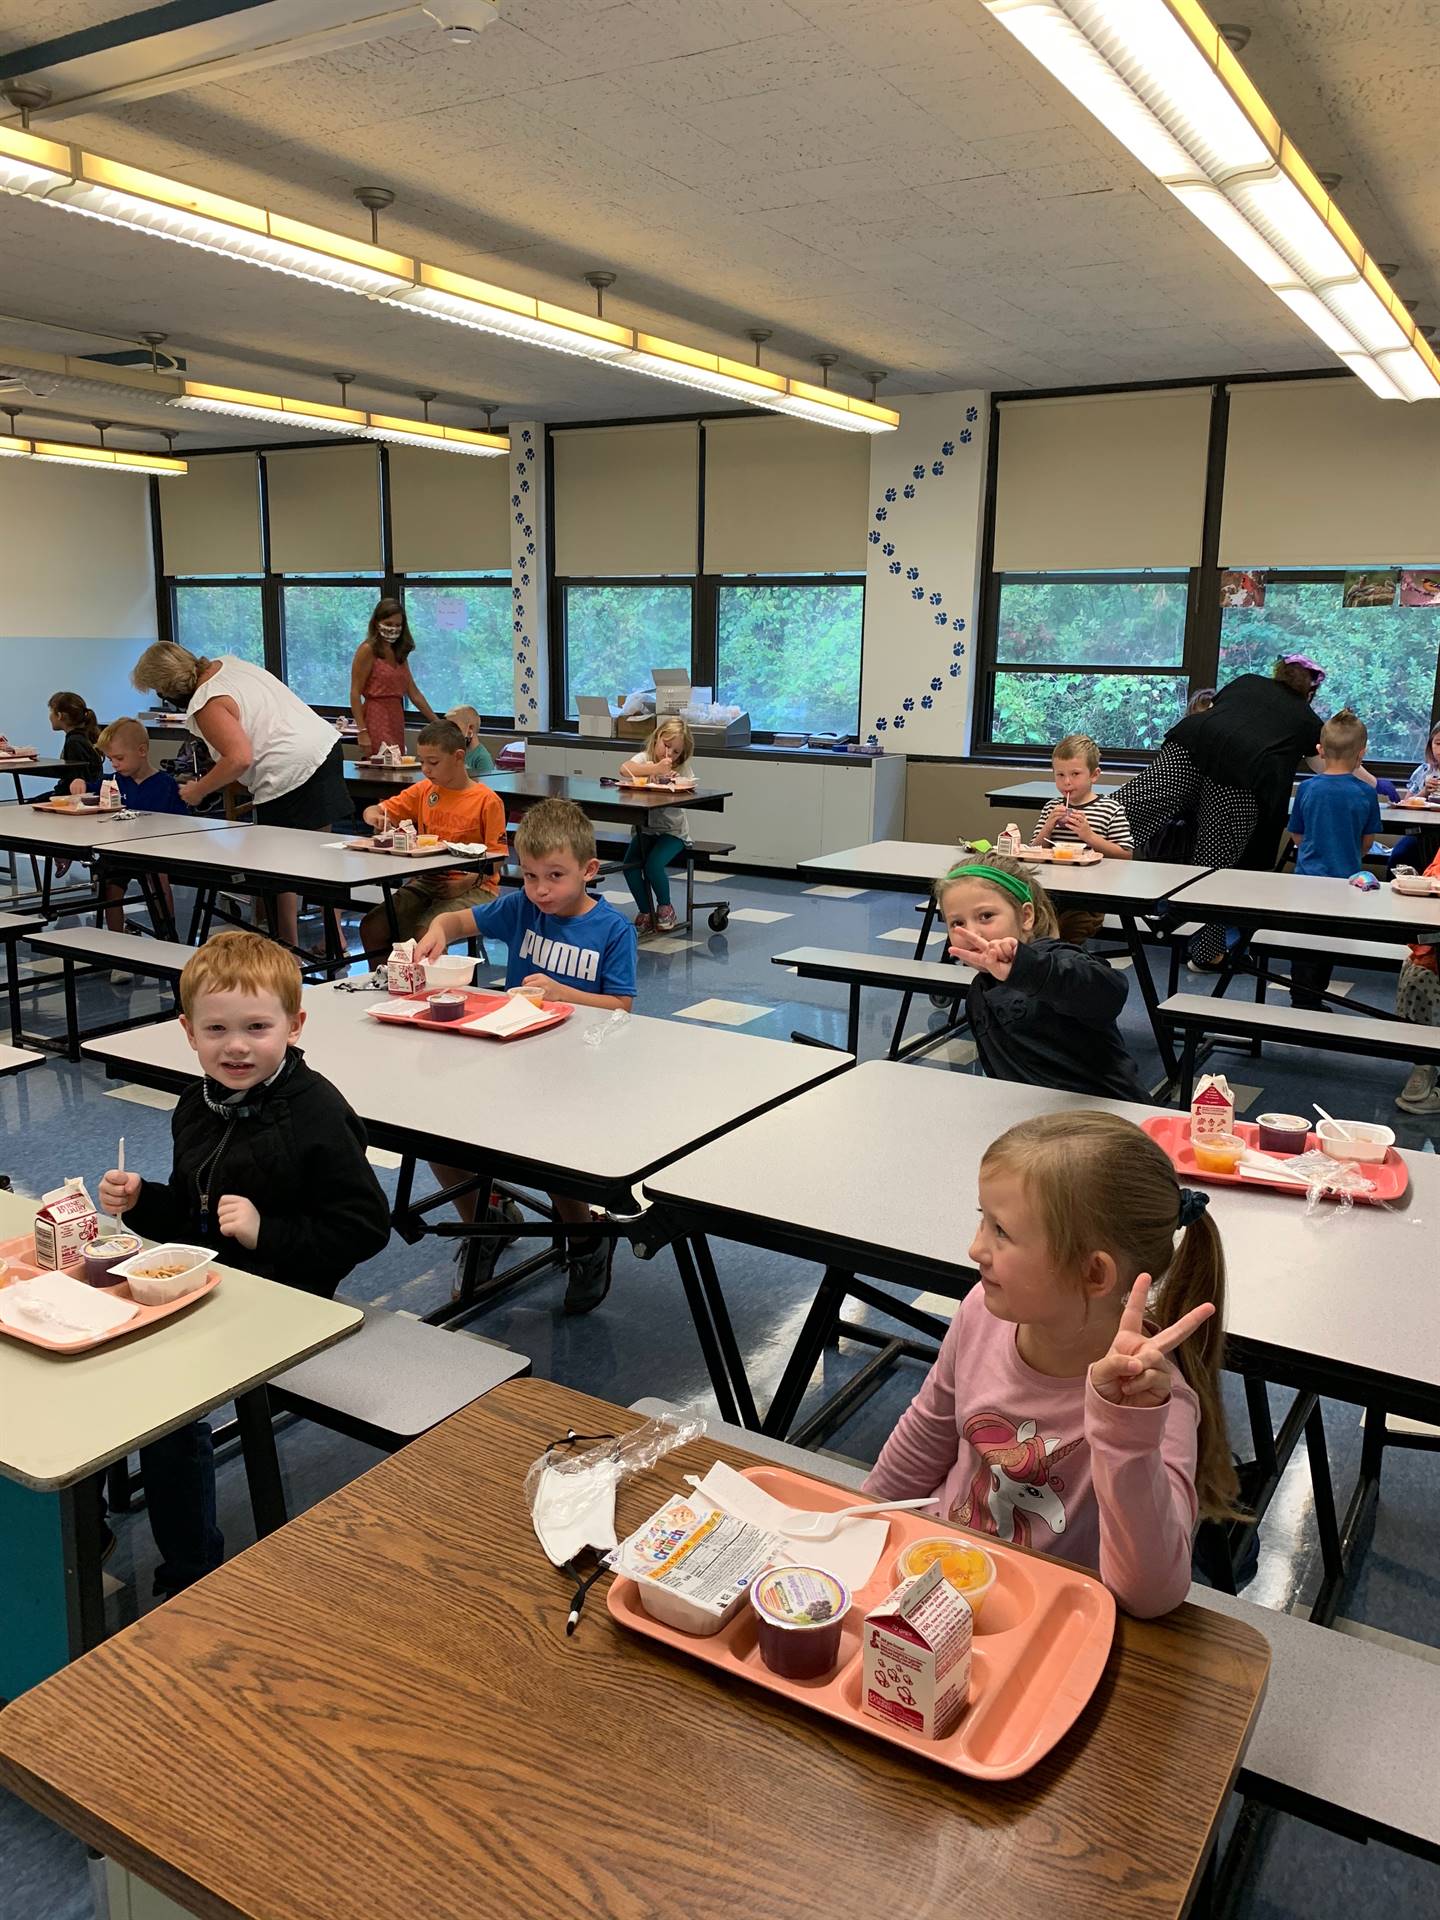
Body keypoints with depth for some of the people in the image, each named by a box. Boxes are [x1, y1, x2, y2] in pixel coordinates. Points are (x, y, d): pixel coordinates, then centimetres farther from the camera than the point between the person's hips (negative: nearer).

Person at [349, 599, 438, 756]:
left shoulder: (400, 654, 16)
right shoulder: (368, 650, -4)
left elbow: (414, 693, 15)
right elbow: (355, 694, -9)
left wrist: (438, 723, 8)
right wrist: (362, 732, -17)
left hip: (397, 720, 7)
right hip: (376, 721, -7)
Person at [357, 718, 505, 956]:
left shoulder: (487, 801, -8)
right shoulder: (423, 790, 9)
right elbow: (376, 811, 15)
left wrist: (465, 883, -25)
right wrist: (373, 816, -10)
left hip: (471, 888, -6)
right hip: (426, 881, 6)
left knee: (425, 934, -30)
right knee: (371, 927, -11)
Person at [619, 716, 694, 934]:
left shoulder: (682, 767, 4)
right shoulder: (645, 759, -3)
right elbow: (624, 769, -25)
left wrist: (679, 782, -30)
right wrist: (655, 769, -31)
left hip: (673, 830, -1)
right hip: (645, 828, 1)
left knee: (653, 865, -24)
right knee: (630, 864, -19)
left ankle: (665, 906, 5)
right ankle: (645, 912, 3)